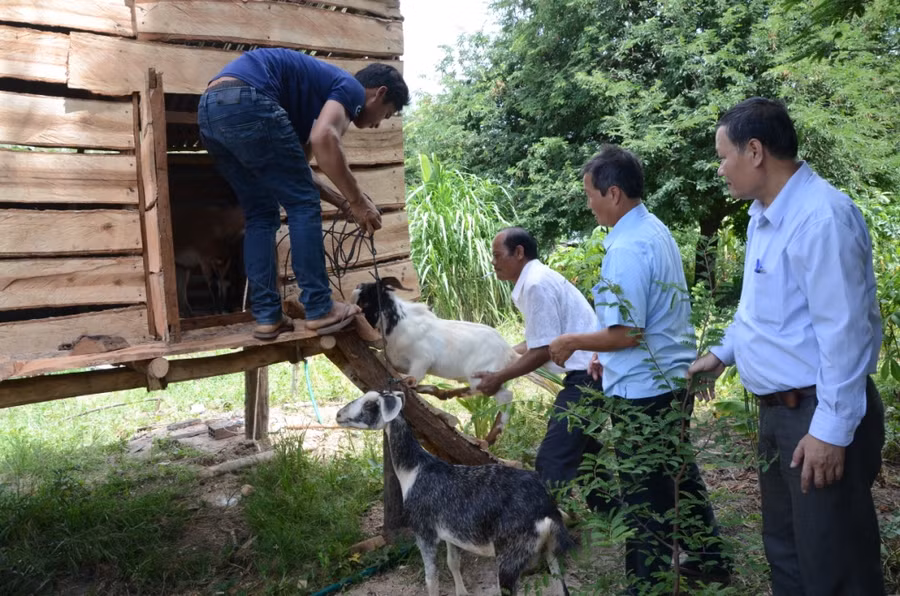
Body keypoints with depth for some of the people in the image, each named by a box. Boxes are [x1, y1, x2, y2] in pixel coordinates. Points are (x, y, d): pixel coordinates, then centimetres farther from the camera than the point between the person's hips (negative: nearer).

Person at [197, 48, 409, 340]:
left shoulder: (322, 89, 32)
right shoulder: (351, 87, 6)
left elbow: (294, 174, 31)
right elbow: (324, 139, -16)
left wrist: (343, 202, 29)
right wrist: (358, 201, -7)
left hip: (209, 108, 10)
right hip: (245, 101, -10)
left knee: (261, 216, 15)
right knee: (303, 205, 1)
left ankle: (267, 317, 14)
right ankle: (320, 310, 5)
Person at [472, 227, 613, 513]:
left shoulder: (536, 284, -17)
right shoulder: (536, 280, 15)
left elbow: (543, 351, -18)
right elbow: (535, 342, 17)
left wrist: (499, 377, -10)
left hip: (587, 374, -11)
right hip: (591, 371, 11)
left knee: (553, 461, -9)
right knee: (582, 448, 23)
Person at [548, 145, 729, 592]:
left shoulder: (627, 249, -23)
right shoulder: (657, 231, 7)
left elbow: (627, 333, -25)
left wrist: (571, 343, -11)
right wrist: (607, 351, 18)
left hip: (642, 391, -10)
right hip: (673, 377, 10)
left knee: (645, 497, 4)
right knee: (678, 473, 24)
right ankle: (706, 559, 41)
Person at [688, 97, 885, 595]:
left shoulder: (822, 217, -22)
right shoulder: (763, 213, 9)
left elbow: (844, 331, -24)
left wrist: (832, 431, -22)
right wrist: (723, 353, 27)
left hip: (820, 416, -9)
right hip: (779, 408, 10)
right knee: (785, 552, 22)